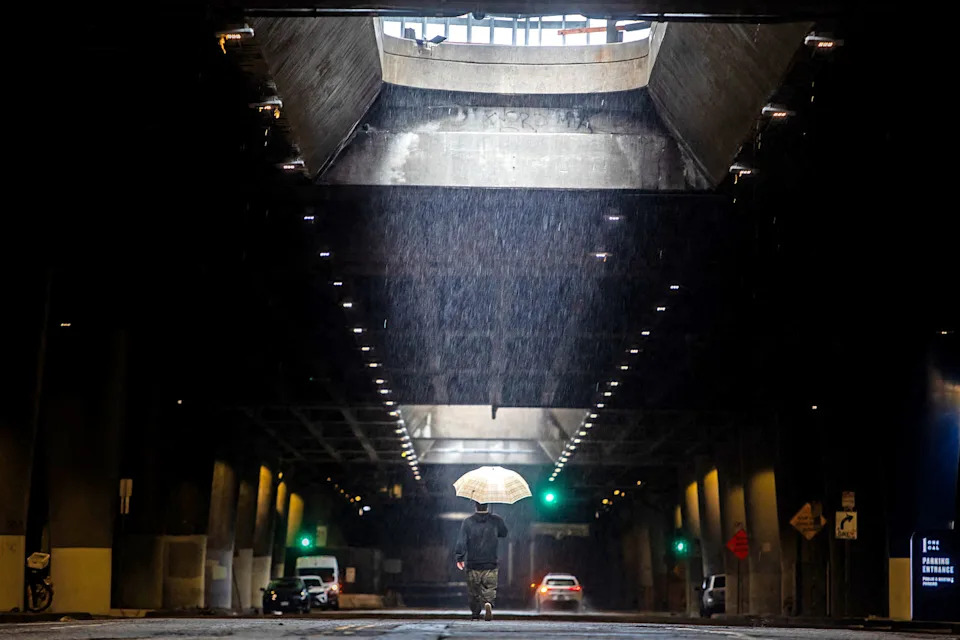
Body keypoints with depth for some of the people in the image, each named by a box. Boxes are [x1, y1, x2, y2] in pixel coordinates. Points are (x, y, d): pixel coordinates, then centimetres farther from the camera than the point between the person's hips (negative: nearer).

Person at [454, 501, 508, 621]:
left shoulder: (468, 522, -4)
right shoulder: (496, 520, -2)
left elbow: (461, 541, -10)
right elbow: (504, 533, 16)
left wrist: (459, 557, -6)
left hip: (472, 564, 0)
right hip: (490, 565, 0)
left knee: (473, 591, 13)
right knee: (490, 588, 3)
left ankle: (475, 614, 15)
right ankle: (488, 603, -25)